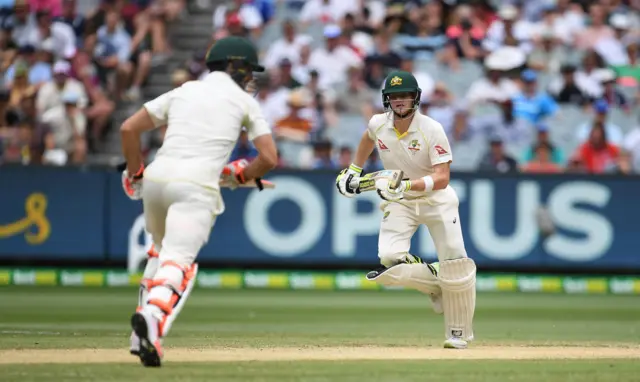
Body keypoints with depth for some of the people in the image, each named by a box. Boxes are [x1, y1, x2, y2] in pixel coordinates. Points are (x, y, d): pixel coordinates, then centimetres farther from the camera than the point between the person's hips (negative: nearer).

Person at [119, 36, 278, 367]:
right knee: (178, 262, -14)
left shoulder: (182, 92, 23)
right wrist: (238, 175, 22)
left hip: (156, 177, 5)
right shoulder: (244, 102, 14)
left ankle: (142, 337, 15)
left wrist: (135, 174, 23)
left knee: (163, 252, 25)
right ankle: (152, 316, -45)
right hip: (196, 186, -5)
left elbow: (128, 129, 16)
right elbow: (269, 158, 6)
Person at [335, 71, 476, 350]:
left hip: (436, 199, -3)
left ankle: (458, 333, 5)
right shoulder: (378, 124, -7)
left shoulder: (432, 129, -21)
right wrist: (354, 170, 20)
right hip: (399, 202, 3)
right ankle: (436, 285, 9)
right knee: (389, 263, -20)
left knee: (455, 265, -12)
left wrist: (407, 185, -40)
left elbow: (441, 178, -27)